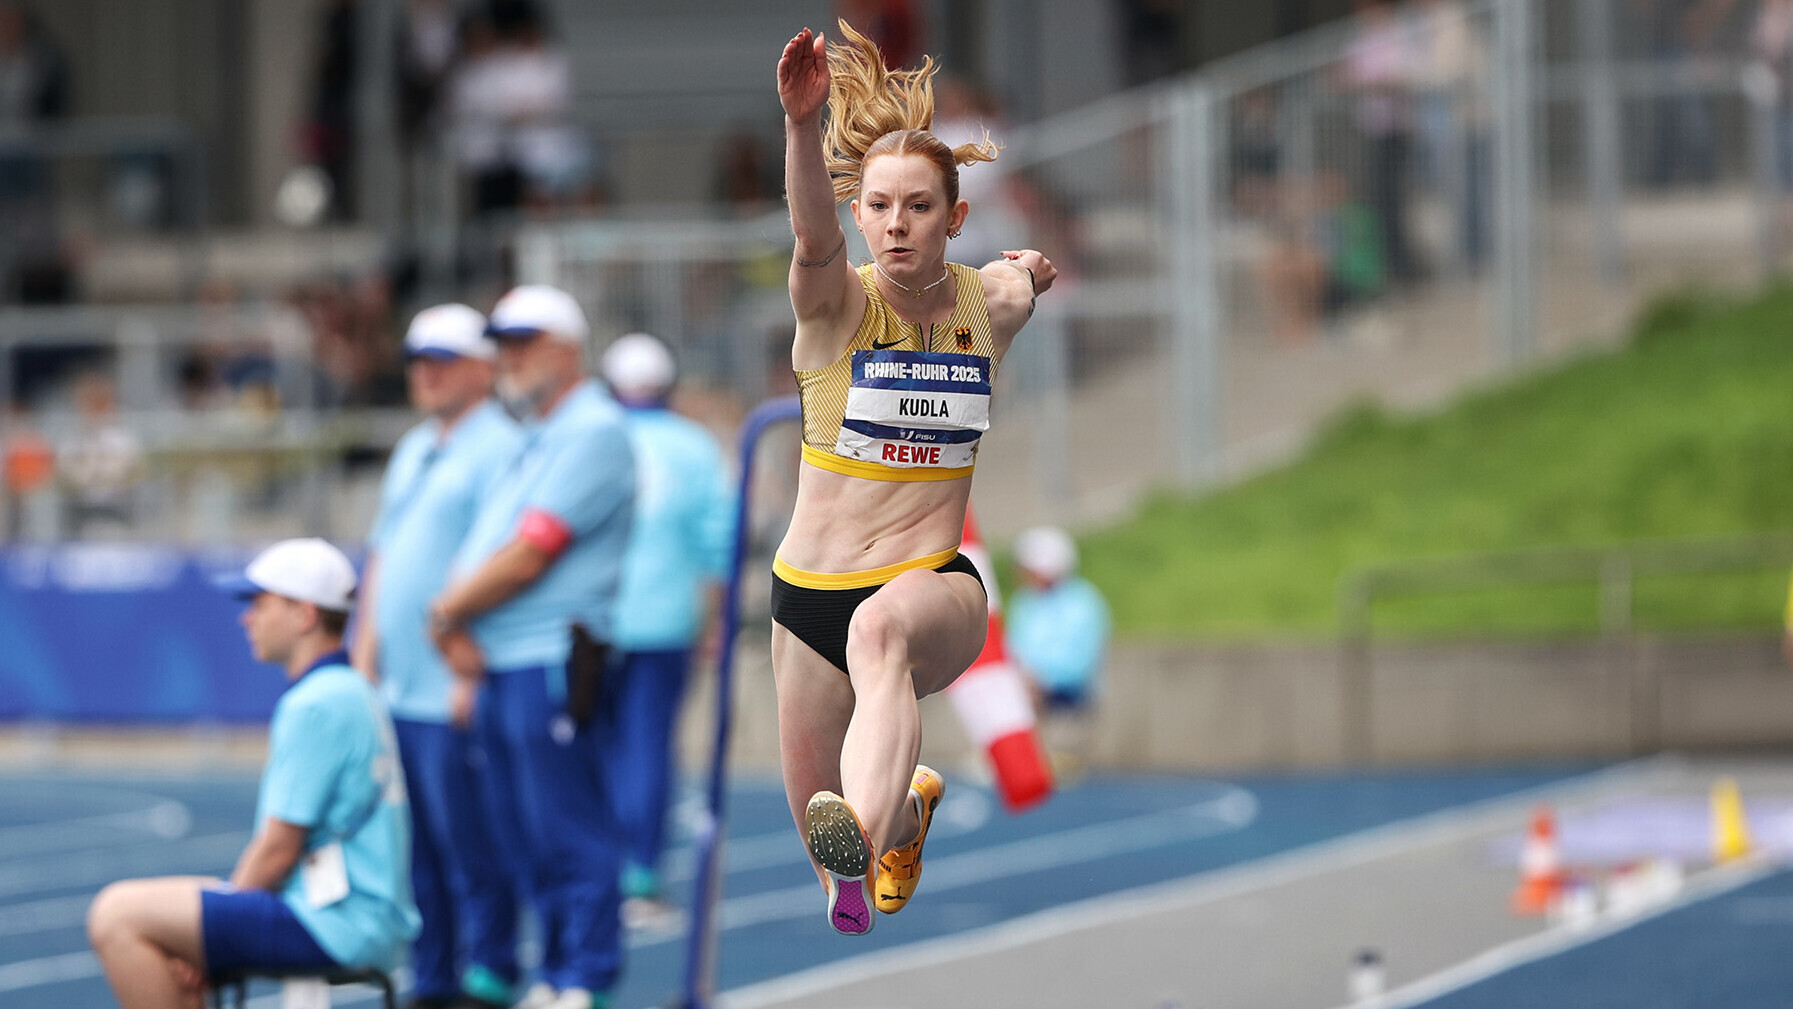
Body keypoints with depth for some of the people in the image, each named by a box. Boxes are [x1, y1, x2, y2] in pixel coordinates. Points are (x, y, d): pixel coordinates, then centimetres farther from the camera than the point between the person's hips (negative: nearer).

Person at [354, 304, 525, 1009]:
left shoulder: (499, 449, -9)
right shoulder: (412, 452, 20)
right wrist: (365, 652, 17)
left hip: (453, 694, -9)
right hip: (398, 688, 9)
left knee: (470, 846, -6)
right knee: (416, 850, 10)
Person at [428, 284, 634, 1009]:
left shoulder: (591, 432, -9)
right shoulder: (536, 439, 22)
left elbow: (529, 555, -16)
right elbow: (480, 553, 20)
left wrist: (447, 615, -5)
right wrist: (464, 650, 6)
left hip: (550, 663, -10)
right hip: (498, 666, 10)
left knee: (569, 833, -7)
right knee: (524, 834, 11)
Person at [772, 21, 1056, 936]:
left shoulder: (992, 306, 1)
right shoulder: (837, 303, -7)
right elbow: (812, 234, -35)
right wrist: (802, 121, -49)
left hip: (936, 587, -1)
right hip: (812, 588, 1)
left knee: (881, 628, -40)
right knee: (823, 835, 11)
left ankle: (864, 834, -63)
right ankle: (907, 806, 49)